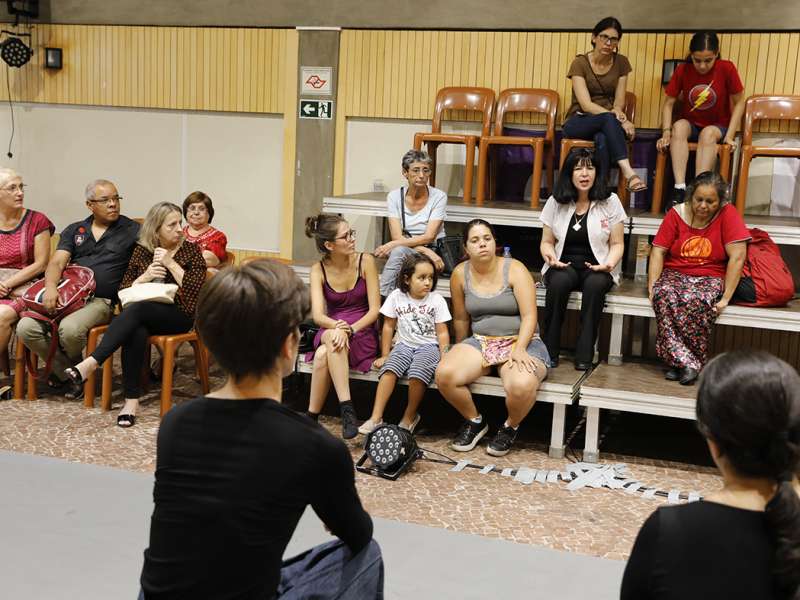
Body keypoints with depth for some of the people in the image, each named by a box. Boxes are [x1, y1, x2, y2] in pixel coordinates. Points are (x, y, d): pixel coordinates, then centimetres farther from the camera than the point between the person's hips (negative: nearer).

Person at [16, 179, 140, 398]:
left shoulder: (132, 230, 7)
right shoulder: (74, 231, 17)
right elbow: (57, 262, 4)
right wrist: (50, 286, -16)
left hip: (102, 300, -4)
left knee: (69, 329, -33)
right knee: (26, 328, -19)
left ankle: (70, 371, 3)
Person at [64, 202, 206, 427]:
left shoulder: (190, 250, 6)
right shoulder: (142, 251, 13)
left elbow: (197, 290, -7)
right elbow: (123, 290, 11)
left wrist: (171, 264, -10)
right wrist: (145, 276, -6)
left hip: (179, 315, -2)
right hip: (144, 316, 3)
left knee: (136, 309, -34)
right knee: (135, 332, -35)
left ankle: (91, 362, -42)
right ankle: (132, 400, -35)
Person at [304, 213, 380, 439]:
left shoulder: (365, 262, -7)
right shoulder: (319, 269, -2)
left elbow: (374, 309, -8)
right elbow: (318, 315, -13)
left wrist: (349, 329, -24)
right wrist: (338, 327, -34)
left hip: (362, 332, -2)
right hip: (330, 329, 2)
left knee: (323, 355, -33)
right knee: (332, 339, -37)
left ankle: (312, 418, -26)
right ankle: (346, 408, -38)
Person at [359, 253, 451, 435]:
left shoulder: (436, 299, -2)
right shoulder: (397, 296, 1)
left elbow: (442, 332, 0)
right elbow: (389, 326, 8)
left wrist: (444, 357, -12)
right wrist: (384, 355, 7)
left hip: (428, 346, -2)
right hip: (404, 345, 2)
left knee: (417, 374, -31)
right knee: (389, 369, -28)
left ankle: (409, 418, -10)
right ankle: (376, 418, -28)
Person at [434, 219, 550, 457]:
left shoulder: (514, 269, -7)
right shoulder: (460, 274, 2)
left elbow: (529, 316, -13)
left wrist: (519, 349, -27)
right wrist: (462, 353, 21)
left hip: (520, 341, -3)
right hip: (481, 341, 3)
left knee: (521, 386, -36)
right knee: (444, 374, -26)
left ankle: (510, 427, 1)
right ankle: (475, 421, 4)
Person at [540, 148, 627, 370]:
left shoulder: (610, 202, 3)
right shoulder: (555, 202, 6)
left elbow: (617, 244, 4)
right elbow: (547, 242, 10)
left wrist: (609, 263, -17)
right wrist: (550, 256, -13)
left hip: (597, 267, -1)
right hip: (564, 265, 1)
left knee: (595, 284, -37)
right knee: (558, 282, -35)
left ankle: (584, 354, -30)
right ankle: (550, 350, -25)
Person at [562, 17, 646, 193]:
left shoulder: (621, 63, 5)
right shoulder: (580, 63, -7)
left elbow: (619, 101, 4)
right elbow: (586, 105, -17)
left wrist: (618, 111, -21)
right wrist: (619, 120, -27)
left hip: (607, 123, 3)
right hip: (578, 122, -3)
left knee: (602, 139, -36)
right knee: (609, 119, -37)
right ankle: (628, 172, -48)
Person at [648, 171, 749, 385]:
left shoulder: (728, 214, -6)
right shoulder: (676, 213, 0)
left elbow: (737, 257, -12)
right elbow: (658, 251, -3)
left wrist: (726, 297, -16)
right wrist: (652, 287, -15)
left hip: (710, 278, -2)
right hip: (675, 274, 2)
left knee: (696, 302, -36)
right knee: (664, 295, -33)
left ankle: (677, 362, -20)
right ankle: (687, 363, -31)